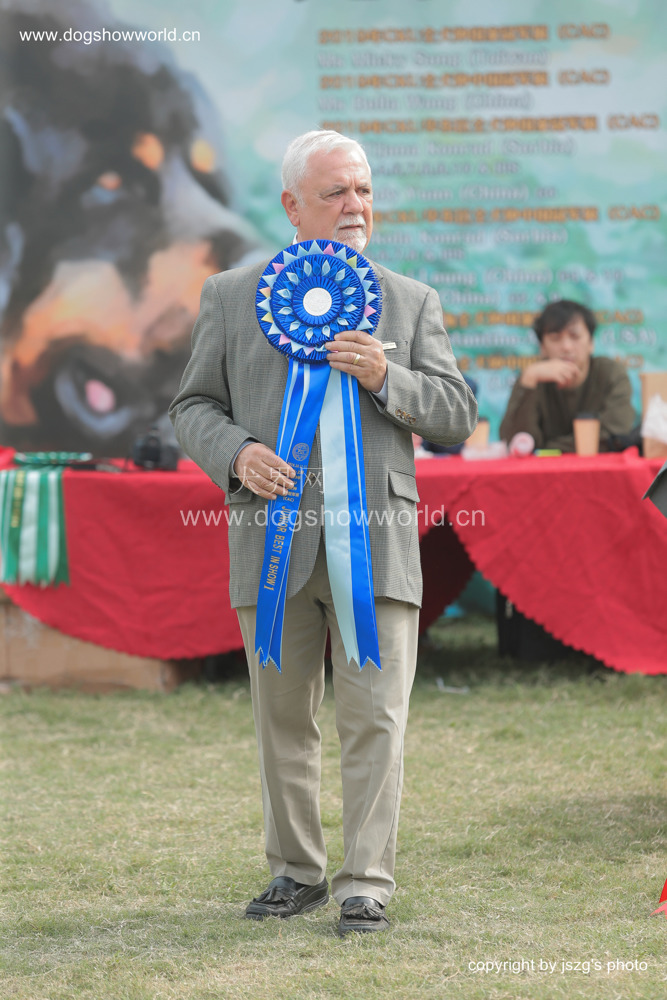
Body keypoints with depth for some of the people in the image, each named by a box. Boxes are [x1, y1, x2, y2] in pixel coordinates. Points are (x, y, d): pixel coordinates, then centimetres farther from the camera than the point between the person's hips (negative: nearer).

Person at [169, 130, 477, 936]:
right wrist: (235, 454, -10)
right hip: (274, 539, 1)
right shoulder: (230, 298, 10)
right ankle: (296, 871, 20)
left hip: (376, 542, 0)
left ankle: (366, 886, -1)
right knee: (282, 718, 7)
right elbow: (193, 408, 11)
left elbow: (456, 417, 8)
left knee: (374, 717, -6)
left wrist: (385, 377, -10)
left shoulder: (411, 302, 12)